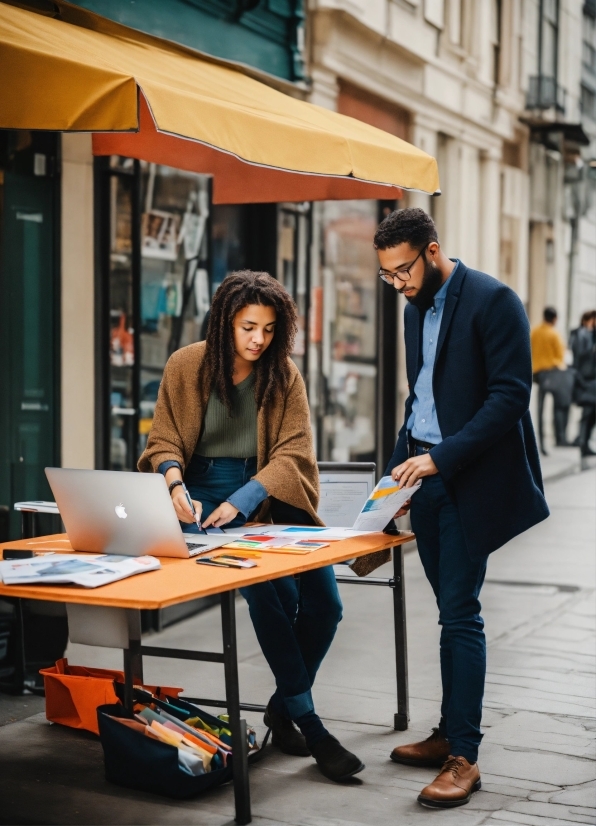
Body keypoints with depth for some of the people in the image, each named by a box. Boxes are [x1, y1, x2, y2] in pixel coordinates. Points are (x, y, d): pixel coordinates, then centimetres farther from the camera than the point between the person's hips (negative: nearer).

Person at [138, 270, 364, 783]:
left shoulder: (285, 374, 3)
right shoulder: (187, 366, -1)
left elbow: (292, 453, -3)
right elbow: (164, 441, 4)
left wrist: (240, 502, -18)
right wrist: (176, 485, -19)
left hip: (268, 495, 3)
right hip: (205, 494, -3)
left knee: (324, 603, -15)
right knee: (272, 592, -28)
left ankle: (283, 707, 12)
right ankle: (308, 723, -13)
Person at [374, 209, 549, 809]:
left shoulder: (492, 301, -12)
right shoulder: (417, 309, 14)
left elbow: (511, 395, -18)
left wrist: (441, 458, -22)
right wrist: (400, 468, 11)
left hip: (470, 482, -7)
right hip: (427, 479, 7)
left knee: (459, 614, -8)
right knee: (453, 611, 13)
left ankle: (463, 757, -2)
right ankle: (450, 734, 20)